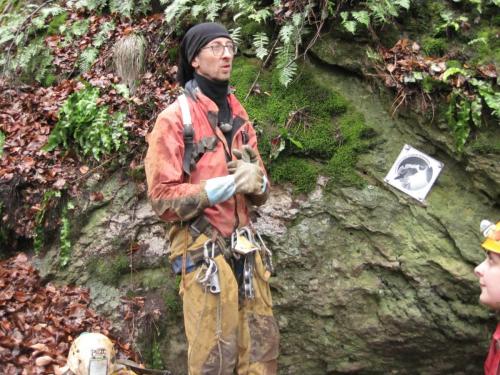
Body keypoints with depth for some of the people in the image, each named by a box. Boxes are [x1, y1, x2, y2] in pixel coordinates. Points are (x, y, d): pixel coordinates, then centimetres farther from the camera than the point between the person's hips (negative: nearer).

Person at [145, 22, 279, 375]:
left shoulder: (239, 117, 14)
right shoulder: (174, 119, -7)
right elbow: (162, 198, -11)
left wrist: (256, 181, -8)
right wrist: (218, 187, -20)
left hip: (247, 249, 7)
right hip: (204, 252, -6)